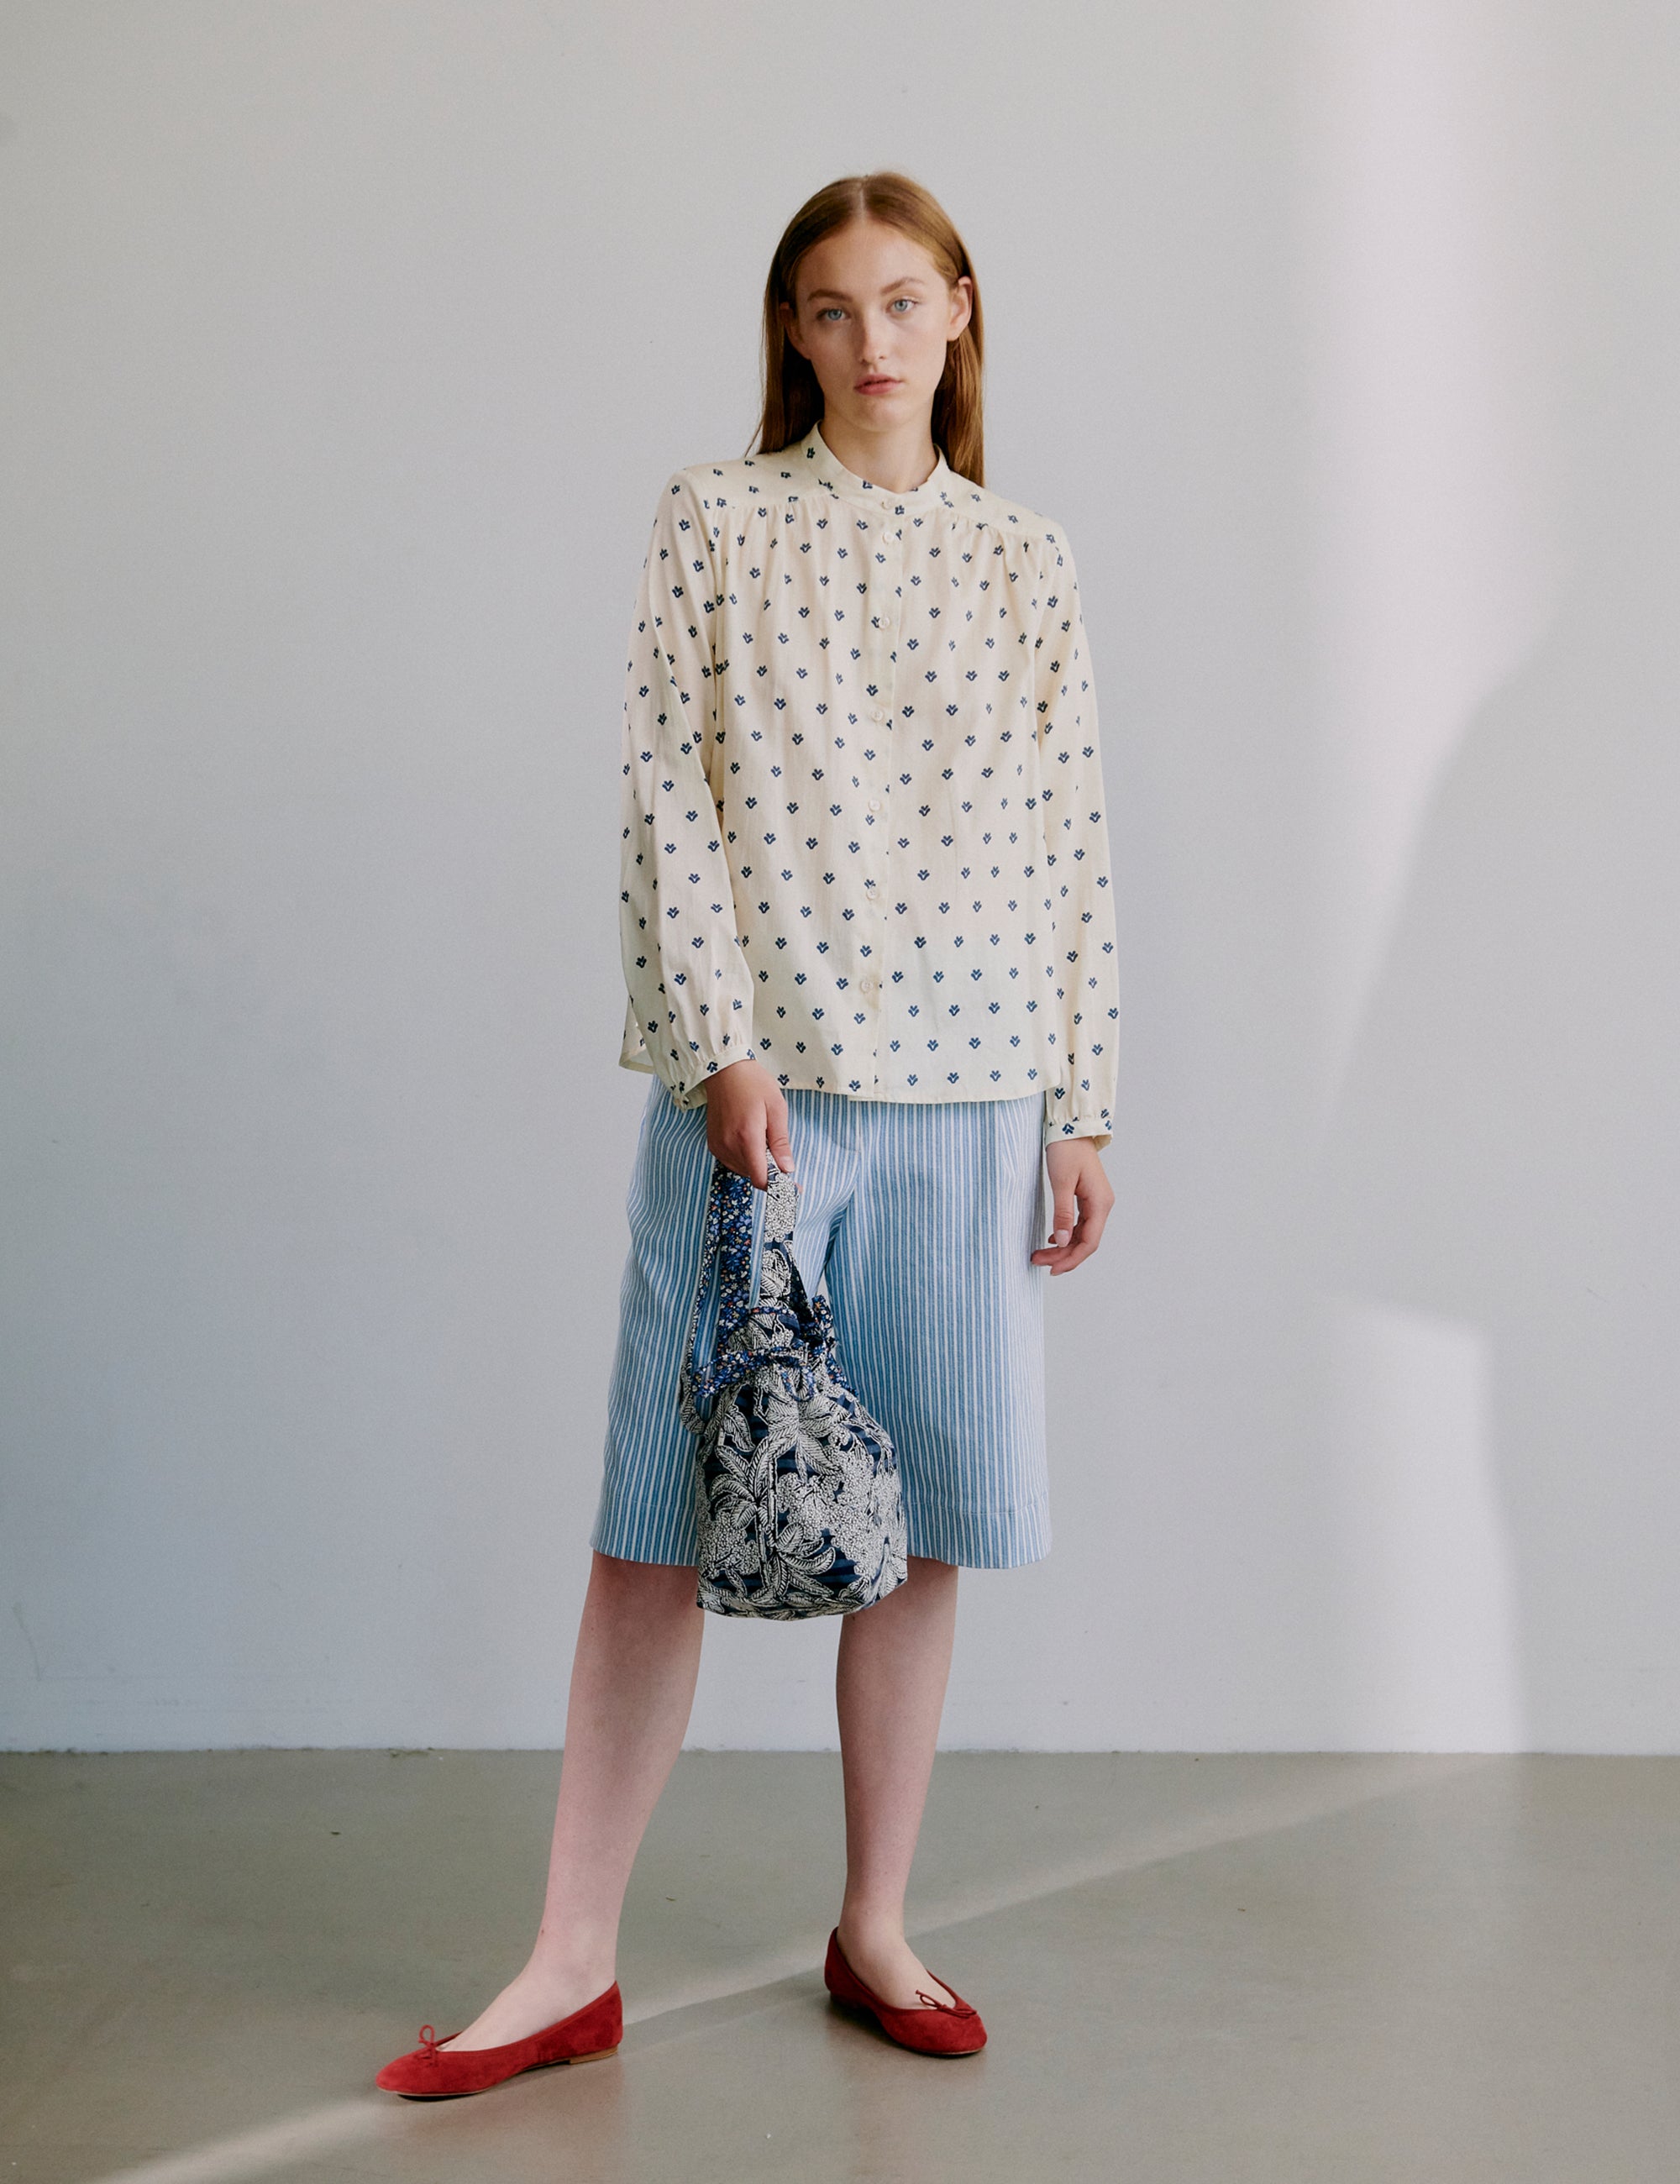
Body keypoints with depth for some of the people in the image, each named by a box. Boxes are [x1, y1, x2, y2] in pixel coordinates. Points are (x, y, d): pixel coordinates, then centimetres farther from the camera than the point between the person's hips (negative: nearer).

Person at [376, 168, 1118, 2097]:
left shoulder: (1027, 560, 12)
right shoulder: (713, 516, 6)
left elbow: (1071, 842, 10)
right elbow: (669, 787, -2)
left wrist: (1081, 1106, 6)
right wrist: (725, 1043, -11)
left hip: (966, 1085, 2)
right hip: (752, 1067, -2)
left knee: (921, 1509, 6)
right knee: (664, 1508, 0)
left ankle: (874, 1927, 22)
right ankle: (574, 1964, 10)